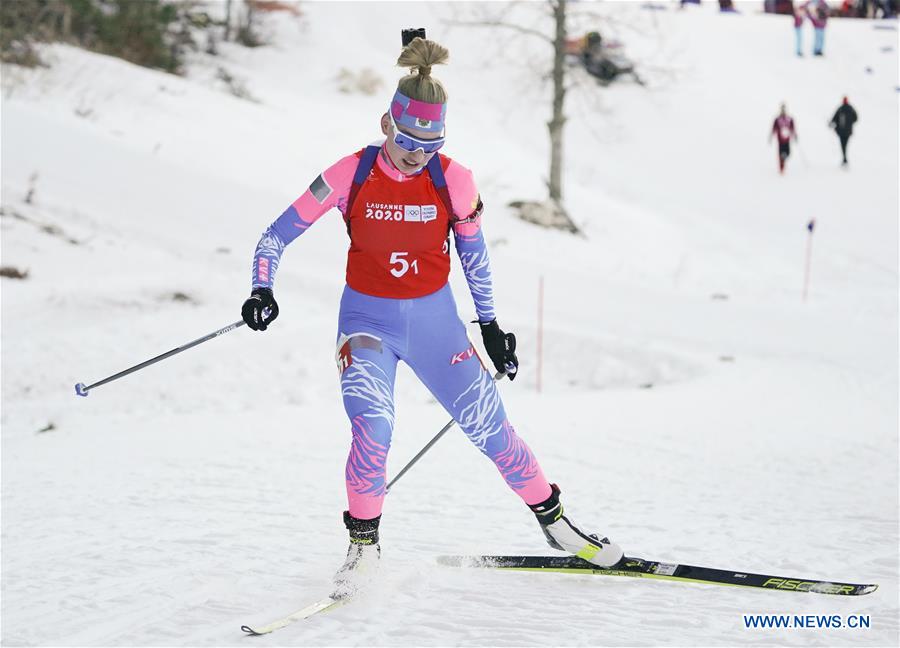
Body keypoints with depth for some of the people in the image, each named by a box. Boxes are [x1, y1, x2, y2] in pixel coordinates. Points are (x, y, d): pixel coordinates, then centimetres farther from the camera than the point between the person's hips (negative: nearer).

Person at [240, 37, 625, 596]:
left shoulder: (453, 181, -10)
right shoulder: (352, 174, -14)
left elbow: (473, 253, 7)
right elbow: (278, 235, -6)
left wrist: (490, 325, 10)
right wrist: (262, 289, -22)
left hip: (434, 319, 2)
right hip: (368, 319, -2)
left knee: (490, 427, 2)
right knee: (372, 428, -23)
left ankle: (554, 519, 23)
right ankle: (363, 544, -2)